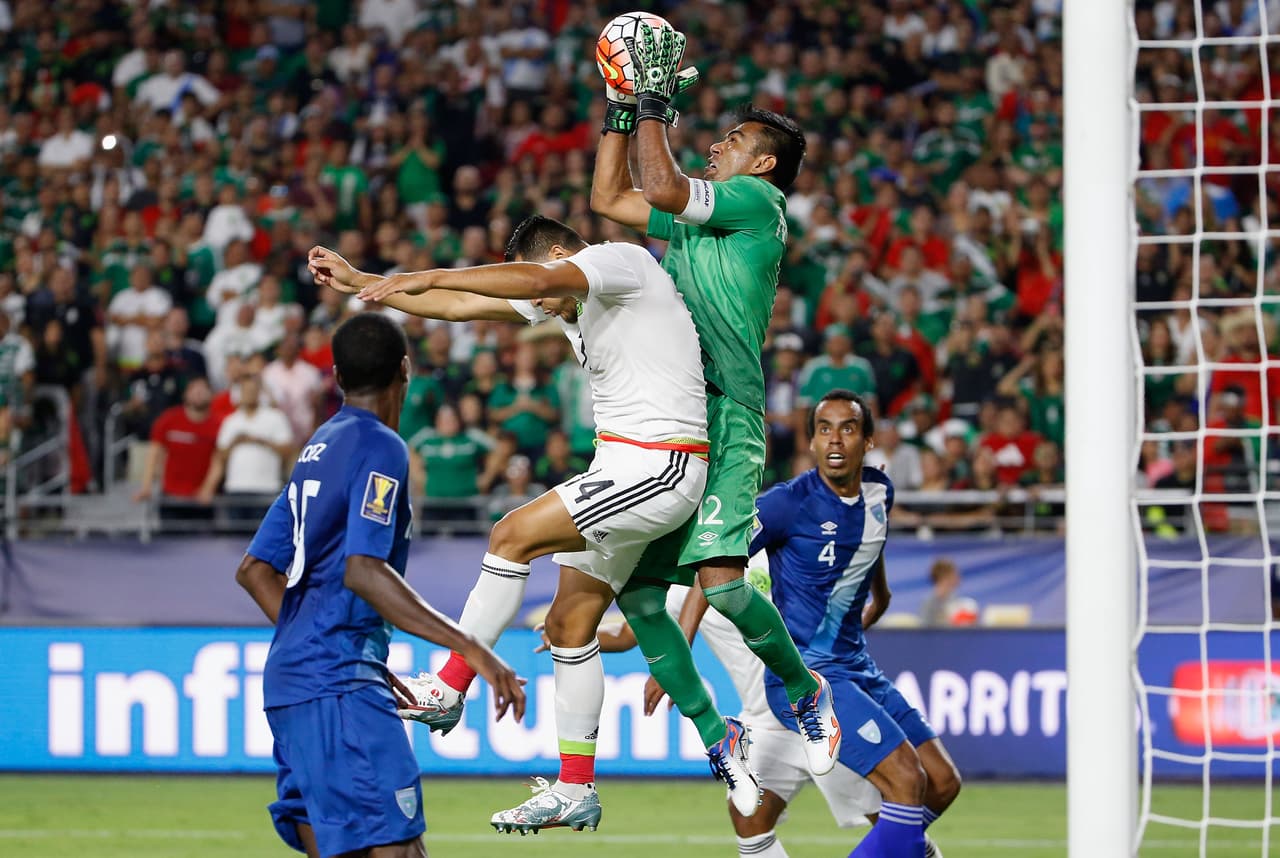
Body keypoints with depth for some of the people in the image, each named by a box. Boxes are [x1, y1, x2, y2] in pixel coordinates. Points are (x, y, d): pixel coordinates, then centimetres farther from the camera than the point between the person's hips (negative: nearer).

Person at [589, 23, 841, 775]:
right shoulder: (693, 221, 23)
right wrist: (620, 109, 26)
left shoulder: (758, 200, -1)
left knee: (719, 578, -22)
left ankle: (807, 690, 3)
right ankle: (712, 736, 9)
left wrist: (655, 103, -4)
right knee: (632, 585, 1)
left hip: (725, 423, -9)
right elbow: (610, 199, 33)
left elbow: (663, 188, -14)